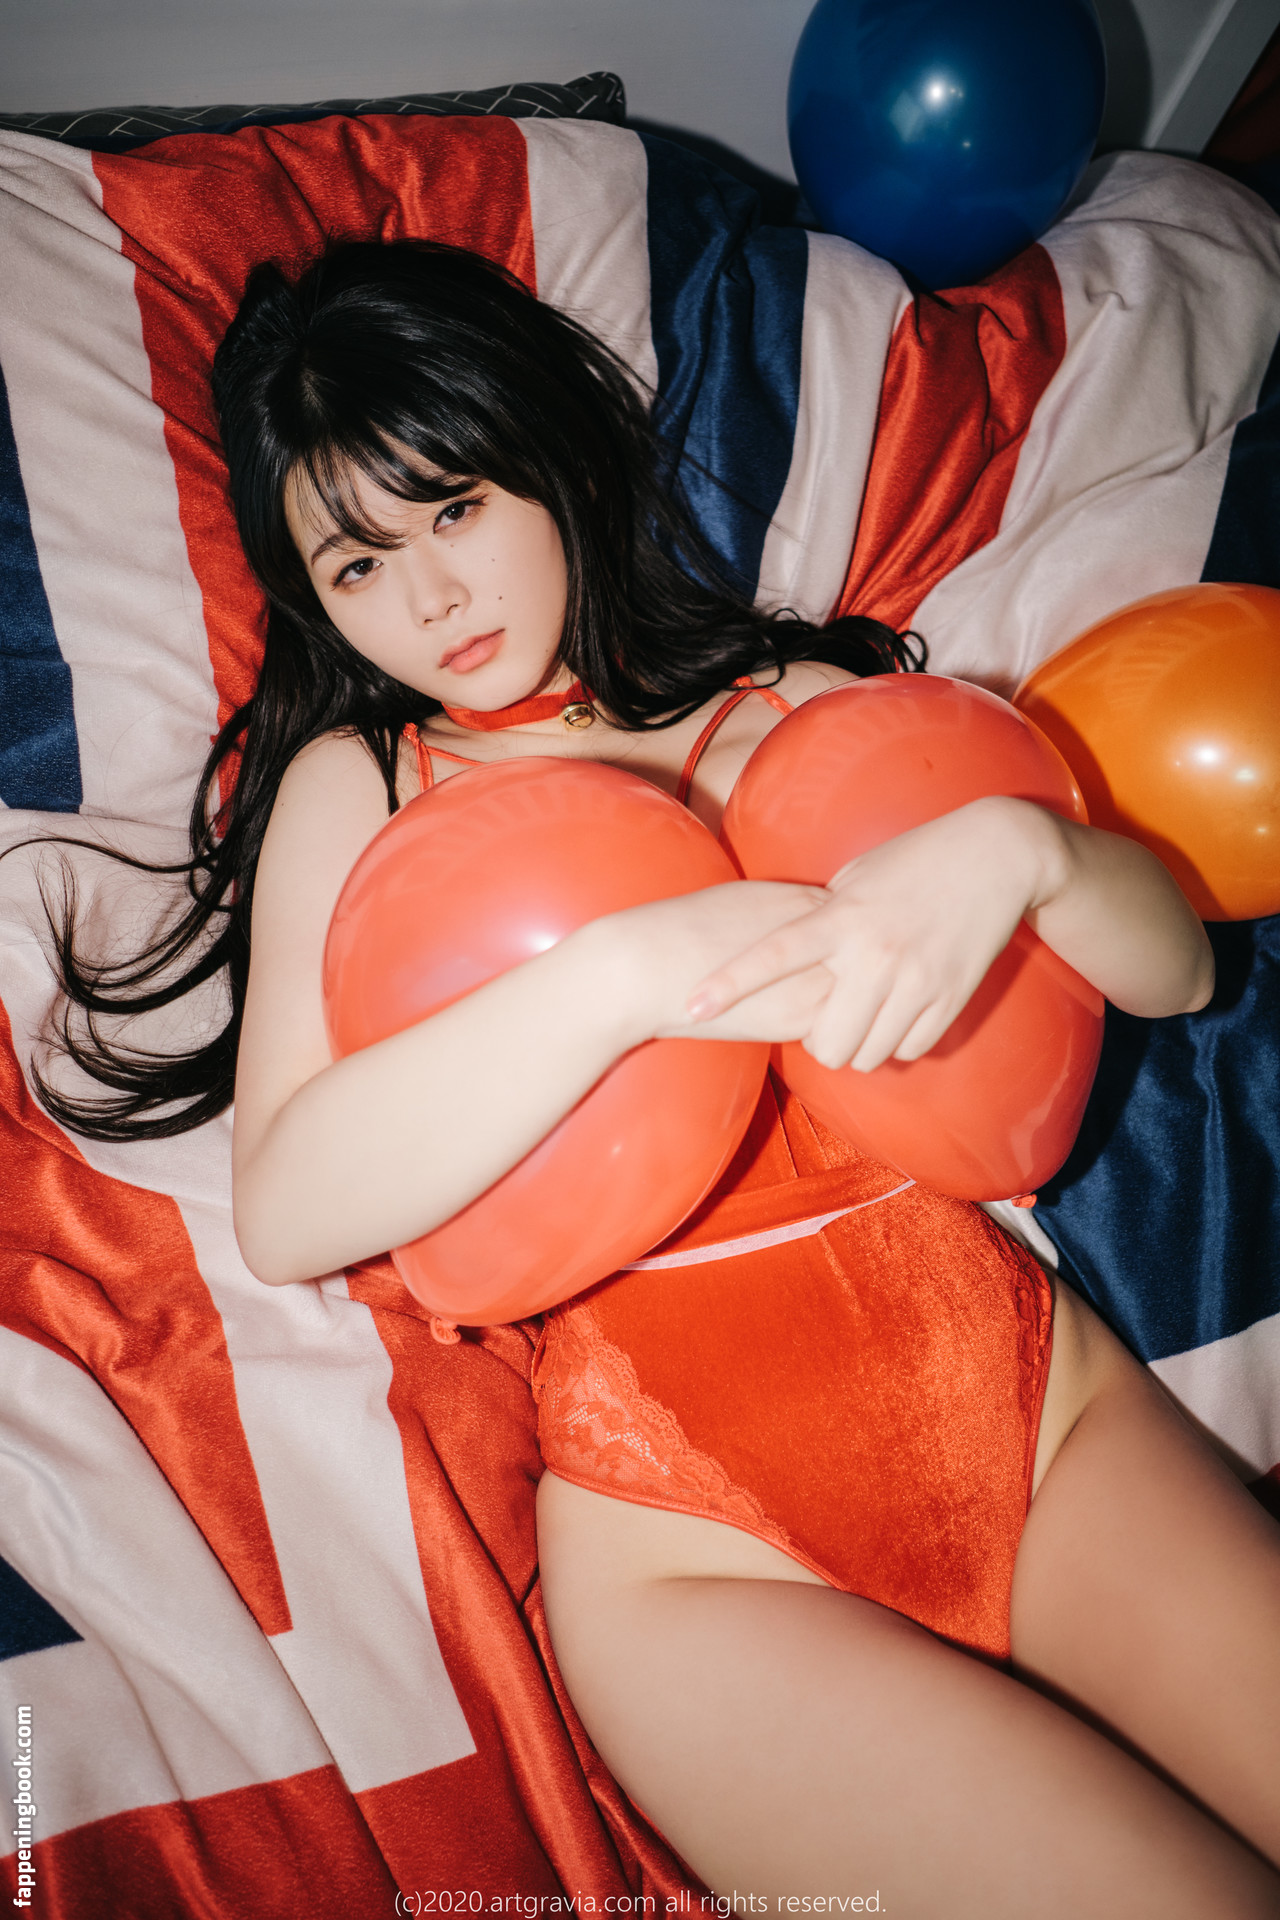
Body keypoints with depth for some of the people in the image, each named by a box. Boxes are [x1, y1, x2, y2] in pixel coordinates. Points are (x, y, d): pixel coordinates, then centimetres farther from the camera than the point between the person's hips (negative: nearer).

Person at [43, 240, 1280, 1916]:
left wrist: (1015, 846, -18)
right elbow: (287, 1215, -14)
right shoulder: (356, 785, 3)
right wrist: (623, 974, -26)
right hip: (694, 1525, -2)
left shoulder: (798, 701, 7)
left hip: (1032, 1387, 3)